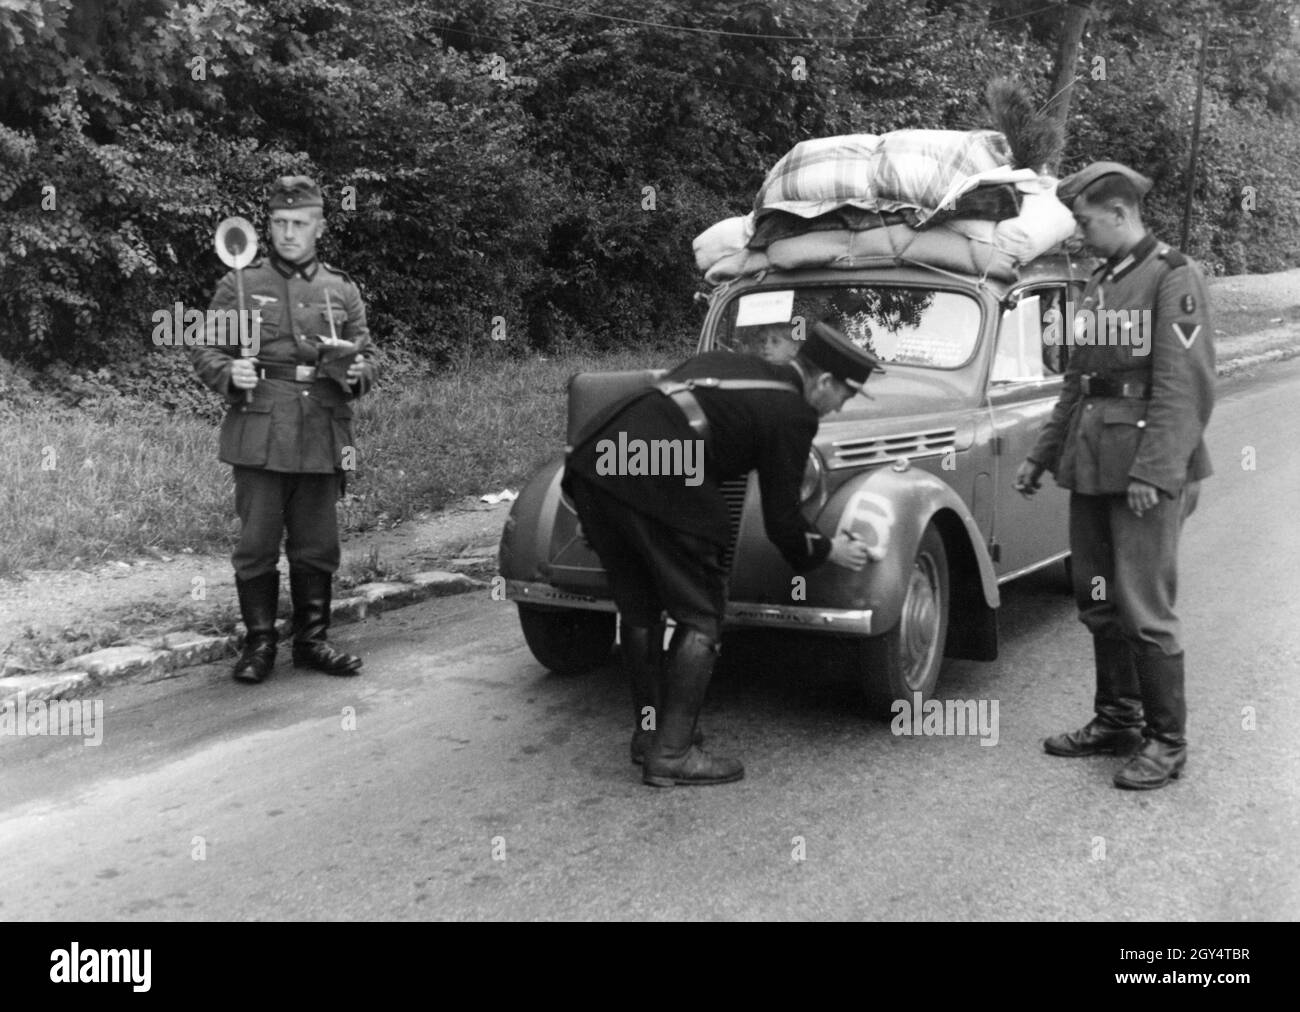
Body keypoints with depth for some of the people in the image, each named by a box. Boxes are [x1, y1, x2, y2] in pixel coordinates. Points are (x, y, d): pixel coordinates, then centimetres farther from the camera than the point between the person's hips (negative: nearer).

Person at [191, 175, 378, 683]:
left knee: (317, 546, 8)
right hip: (259, 436, -2)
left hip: (322, 440, 3)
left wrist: (355, 373, -5)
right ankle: (259, 644, 14)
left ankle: (311, 640, 22)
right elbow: (203, 350, 5)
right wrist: (229, 374, -15)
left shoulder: (341, 289, 12)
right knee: (257, 543, 0)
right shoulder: (241, 284, 5)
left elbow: (364, 358, 17)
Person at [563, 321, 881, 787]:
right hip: (655, 481, -8)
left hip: (592, 458, 8)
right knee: (700, 617, 8)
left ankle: (648, 734, 32)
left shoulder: (725, 362, 26)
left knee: (639, 609, 21)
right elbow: (781, 521, 6)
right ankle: (672, 753, 9)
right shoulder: (792, 413, 5)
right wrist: (826, 550, 25)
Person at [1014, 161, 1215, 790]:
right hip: (1090, 467, 8)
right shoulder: (1098, 285, 17)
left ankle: (1166, 742, 7)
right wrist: (1042, 455, 21)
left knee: (1143, 608, -5)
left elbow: (1184, 387, -16)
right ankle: (1116, 720, 26)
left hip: (1147, 470, -8)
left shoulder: (1173, 278, -7)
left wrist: (1153, 473, -22)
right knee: (1097, 602, 12)